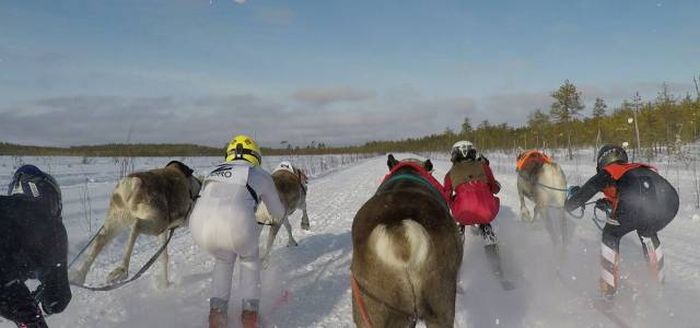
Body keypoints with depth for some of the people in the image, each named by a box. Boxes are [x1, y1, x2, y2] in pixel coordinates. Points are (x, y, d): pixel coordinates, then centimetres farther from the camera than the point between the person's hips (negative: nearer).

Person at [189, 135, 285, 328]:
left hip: (200, 225, 3)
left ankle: (217, 312, 25)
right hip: (237, 223, -3)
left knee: (224, 259, 36)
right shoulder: (261, 175, 26)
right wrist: (277, 213, 62)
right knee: (249, 258, 33)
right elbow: (278, 214, 38)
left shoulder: (215, 172, 34)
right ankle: (249, 312, 24)